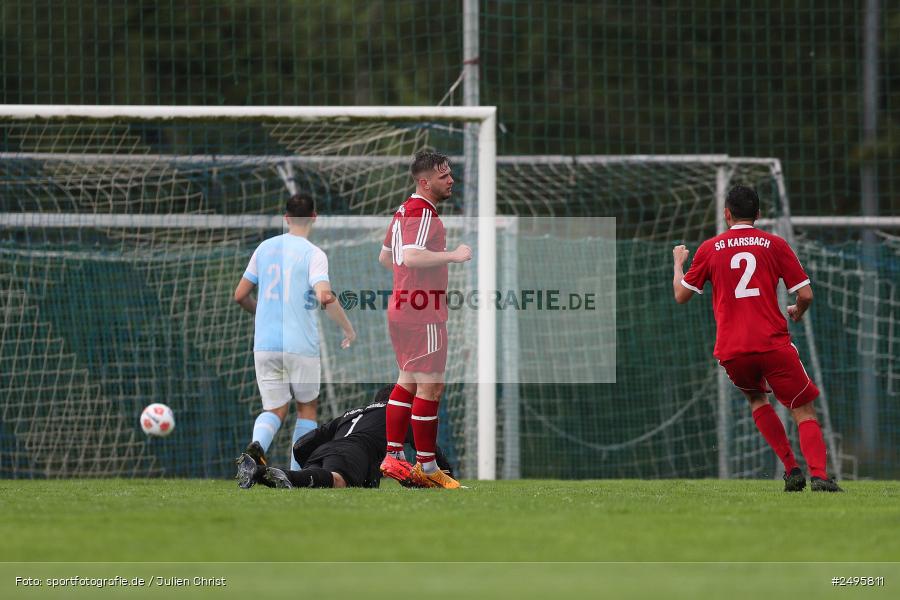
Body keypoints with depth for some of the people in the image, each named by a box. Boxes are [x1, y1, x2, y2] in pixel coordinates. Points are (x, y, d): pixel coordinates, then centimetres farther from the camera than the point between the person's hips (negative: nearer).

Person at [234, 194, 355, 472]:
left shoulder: (265, 248, 8)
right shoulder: (313, 254, -7)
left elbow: (240, 295, 12)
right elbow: (325, 297, -21)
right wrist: (349, 329, -6)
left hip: (265, 344, 3)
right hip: (301, 345, -3)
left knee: (275, 410, 8)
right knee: (307, 407, 16)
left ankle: (255, 447, -24)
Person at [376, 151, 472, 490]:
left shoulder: (404, 211, 15)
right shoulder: (423, 214, -16)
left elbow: (385, 258, 25)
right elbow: (411, 256, -30)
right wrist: (452, 256, -26)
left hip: (402, 307, 10)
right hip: (423, 316, -10)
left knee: (408, 382, 15)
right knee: (430, 387, -6)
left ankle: (393, 456, 15)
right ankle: (426, 467, -3)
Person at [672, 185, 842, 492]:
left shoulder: (709, 248, 7)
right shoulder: (775, 245, 4)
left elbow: (681, 295, 14)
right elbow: (805, 294, 1)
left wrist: (678, 262, 33)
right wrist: (797, 313, 24)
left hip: (731, 351, 2)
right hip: (773, 345, -2)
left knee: (756, 398, 28)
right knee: (804, 411, 3)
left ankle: (791, 468, 12)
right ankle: (818, 475, -20)